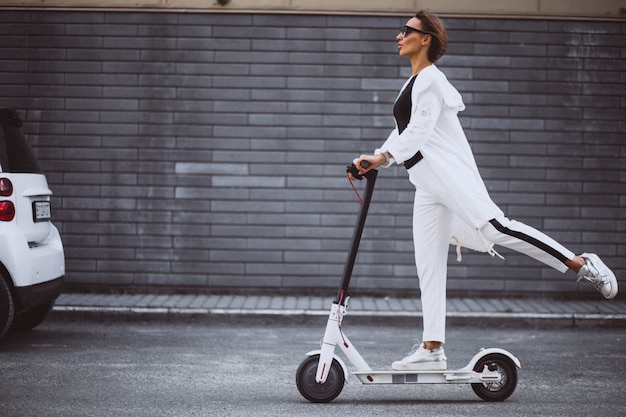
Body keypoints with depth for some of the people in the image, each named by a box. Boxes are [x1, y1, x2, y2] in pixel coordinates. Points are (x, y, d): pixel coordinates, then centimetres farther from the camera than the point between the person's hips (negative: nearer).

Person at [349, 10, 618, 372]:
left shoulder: (430, 79, -3)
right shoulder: (415, 83, 25)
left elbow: (419, 130, -16)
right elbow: (404, 132, 30)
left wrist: (382, 158, -24)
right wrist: (374, 161, 19)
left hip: (449, 173, -9)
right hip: (429, 184, 9)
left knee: (494, 227, -24)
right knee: (428, 264, 3)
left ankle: (582, 264, -21)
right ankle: (432, 349, 2)